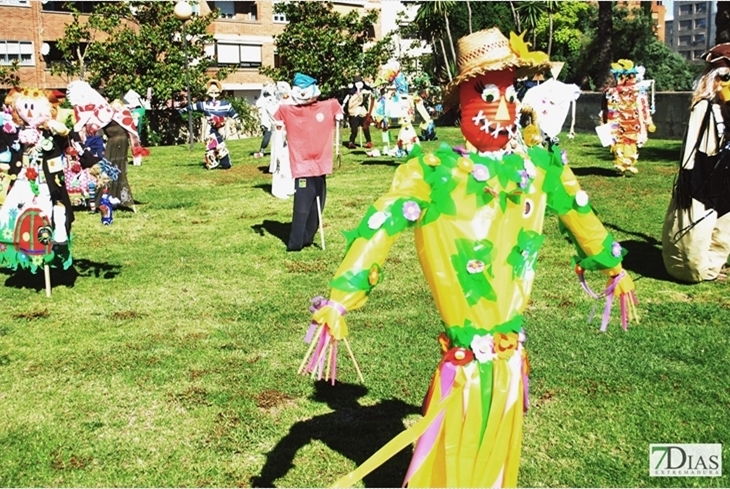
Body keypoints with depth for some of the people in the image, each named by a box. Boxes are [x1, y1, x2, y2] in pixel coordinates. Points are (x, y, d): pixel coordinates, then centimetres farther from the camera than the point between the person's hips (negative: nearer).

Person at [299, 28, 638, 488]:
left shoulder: (539, 165, 2)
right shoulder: (435, 170, -16)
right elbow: (381, 226, -26)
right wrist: (339, 300, -36)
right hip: (466, 359, -5)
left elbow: (580, 215, 17)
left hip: (512, 355, 5)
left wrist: (615, 268, 29)